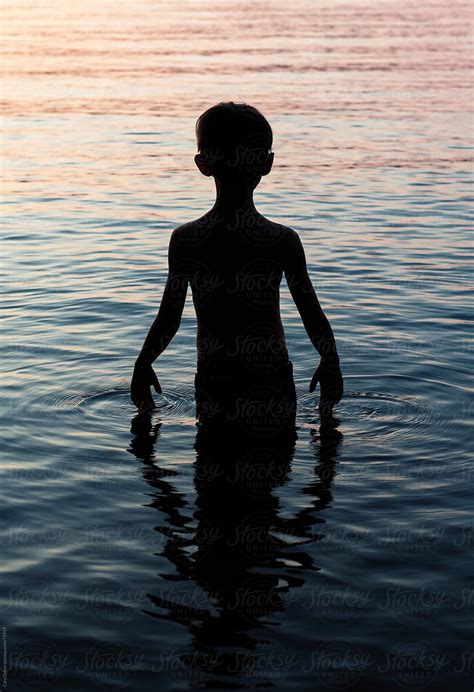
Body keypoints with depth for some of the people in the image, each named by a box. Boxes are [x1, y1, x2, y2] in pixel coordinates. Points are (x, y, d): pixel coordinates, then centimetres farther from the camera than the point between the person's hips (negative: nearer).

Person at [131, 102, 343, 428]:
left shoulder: (184, 239, -9)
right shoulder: (284, 240, -9)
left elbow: (169, 319, -4)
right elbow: (312, 314, -1)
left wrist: (143, 365, 12)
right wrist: (331, 362, 16)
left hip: (212, 381, 1)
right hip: (272, 381, 0)